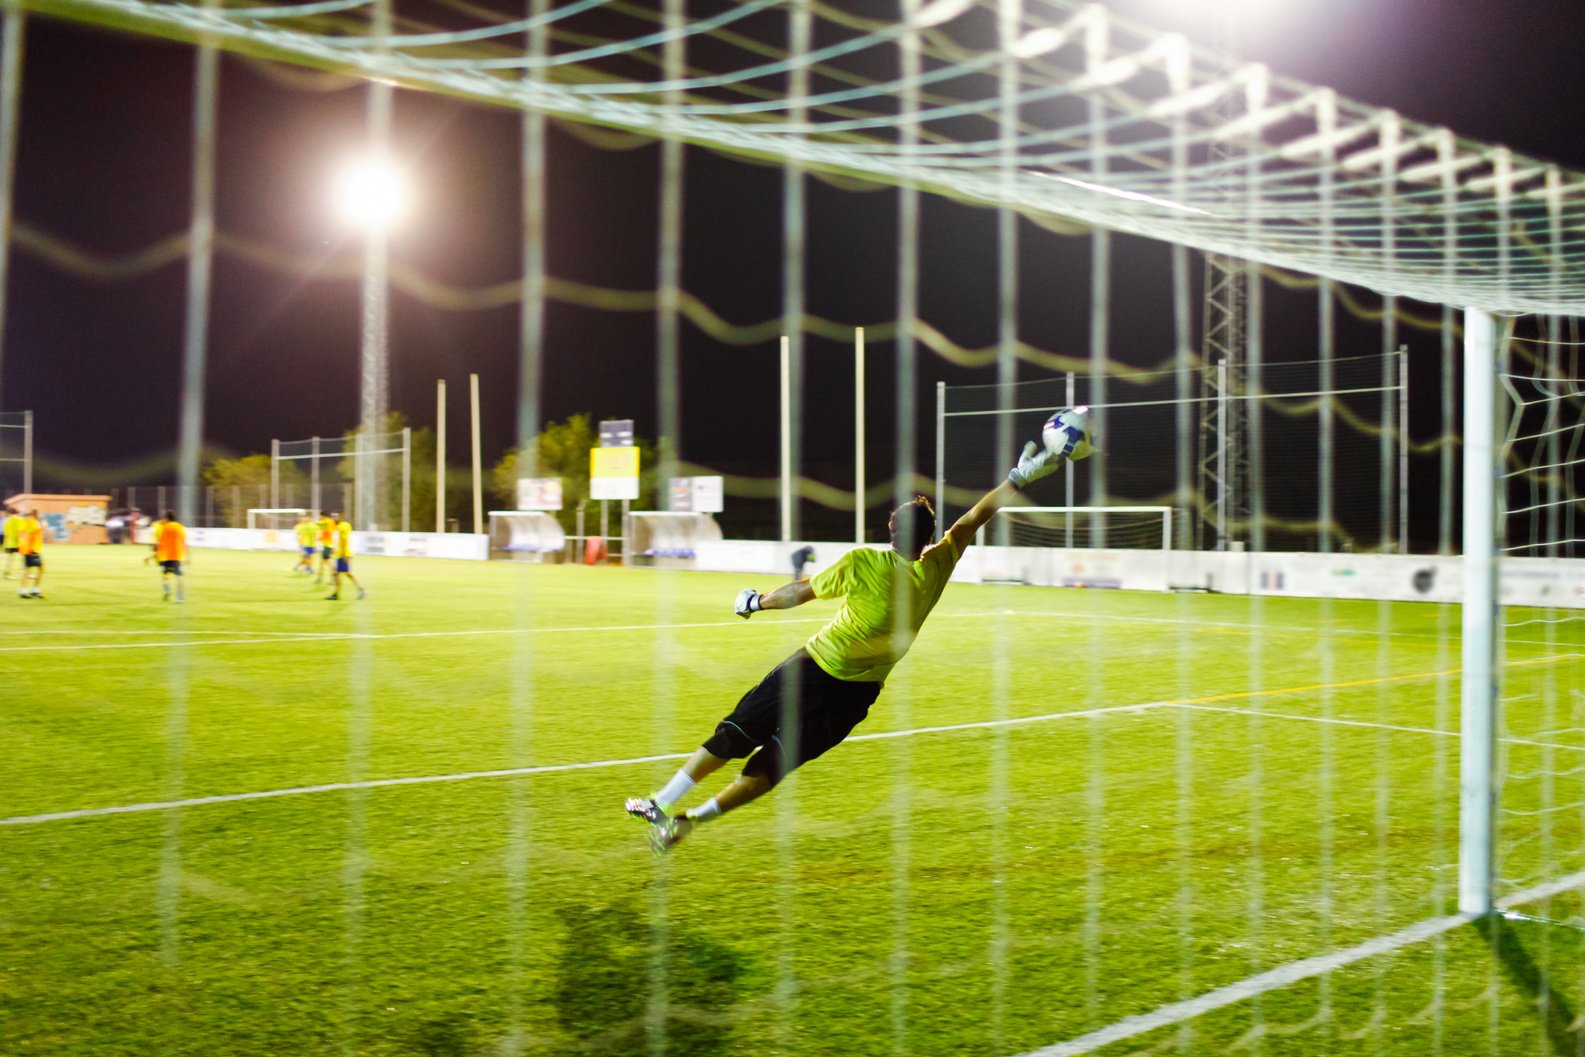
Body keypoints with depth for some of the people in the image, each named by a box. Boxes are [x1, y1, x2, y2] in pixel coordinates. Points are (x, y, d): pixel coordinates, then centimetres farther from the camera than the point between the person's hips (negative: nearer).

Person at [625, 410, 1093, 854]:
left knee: (734, 736, 9)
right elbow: (974, 518, -1)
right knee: (773, 763, 11)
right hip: (857, 693, 3)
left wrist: (755, 602, 11)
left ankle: (659, 804, 14)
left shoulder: (862, 563, -17)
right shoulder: (937, 569, -11)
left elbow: (802, 592, -6)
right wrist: (1021, 475, 7)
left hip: (813, 671, -3)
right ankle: (691, 819, 12)